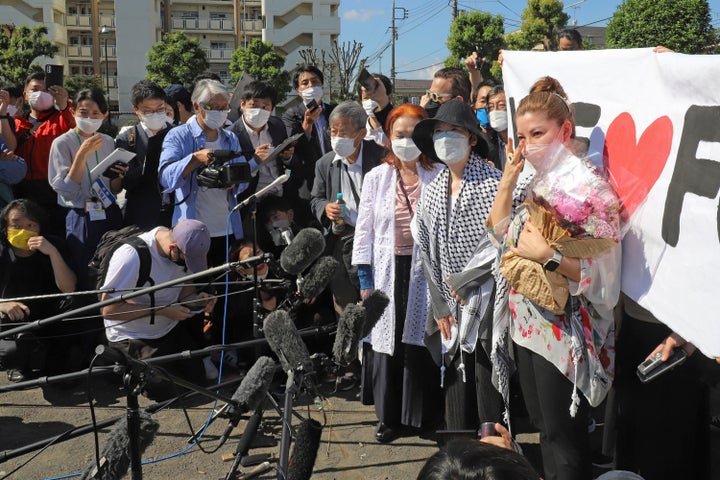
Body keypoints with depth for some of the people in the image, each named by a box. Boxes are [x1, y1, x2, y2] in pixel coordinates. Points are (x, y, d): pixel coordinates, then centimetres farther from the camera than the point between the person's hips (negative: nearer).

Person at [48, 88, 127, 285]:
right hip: (81, 220, -4)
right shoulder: (62, 143, -5)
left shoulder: (108, 142, 8)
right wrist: (82, 154, -19)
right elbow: (67, 191, -14)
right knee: (86, 278, 3)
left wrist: (119, 177, -9)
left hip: (110, 216, 4)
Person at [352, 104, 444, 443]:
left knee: (421, 338, 2)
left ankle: (423, 414, 21)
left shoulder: (438, 176, 1)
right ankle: (388, 416, 20)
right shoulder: (376, 177, 5)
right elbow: (364, 230, 5)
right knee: (386, 339, 5)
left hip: (425, 270, -1)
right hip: (387, 271, 1)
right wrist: (365, 281, 0)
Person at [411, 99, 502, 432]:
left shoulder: (492, 183, -7)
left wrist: (463, 279, -9)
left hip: (487, 300, -5)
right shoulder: (432, 191, 11)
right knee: (455, 383, 10)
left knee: (488, 381, -3)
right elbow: (428, 252, 11)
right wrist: (440, 306, 6)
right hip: (453, 306, 6)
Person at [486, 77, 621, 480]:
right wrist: (507, 181, 1)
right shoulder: (533, 182, 6)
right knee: (543, 428, 21)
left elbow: (606, 276, -24)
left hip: (565, 334, -8)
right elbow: (498, 234, 12)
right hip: (526, 324, 8)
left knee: (564, 437, 6)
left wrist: (547, 255, -26)